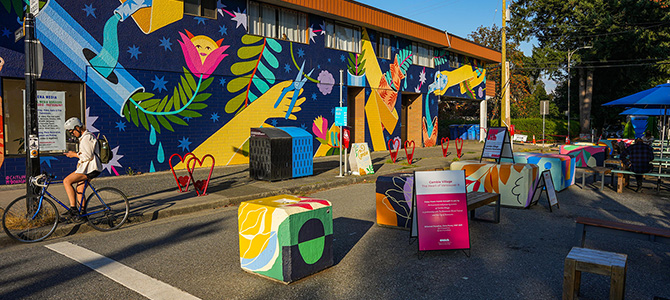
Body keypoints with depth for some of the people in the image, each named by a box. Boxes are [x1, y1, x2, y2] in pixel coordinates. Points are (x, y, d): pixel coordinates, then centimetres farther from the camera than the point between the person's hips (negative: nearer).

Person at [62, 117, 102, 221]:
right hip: (87, 167, 11)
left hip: (90, 168, -11)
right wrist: (73, 153, 15)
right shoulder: (84, 137, 21)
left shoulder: (86, 137, -14)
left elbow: (88, 156, -20)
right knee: (79, 192, 15)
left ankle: (73, 209, -19)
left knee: (66, 181, -17)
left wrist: (75, 155, -8)